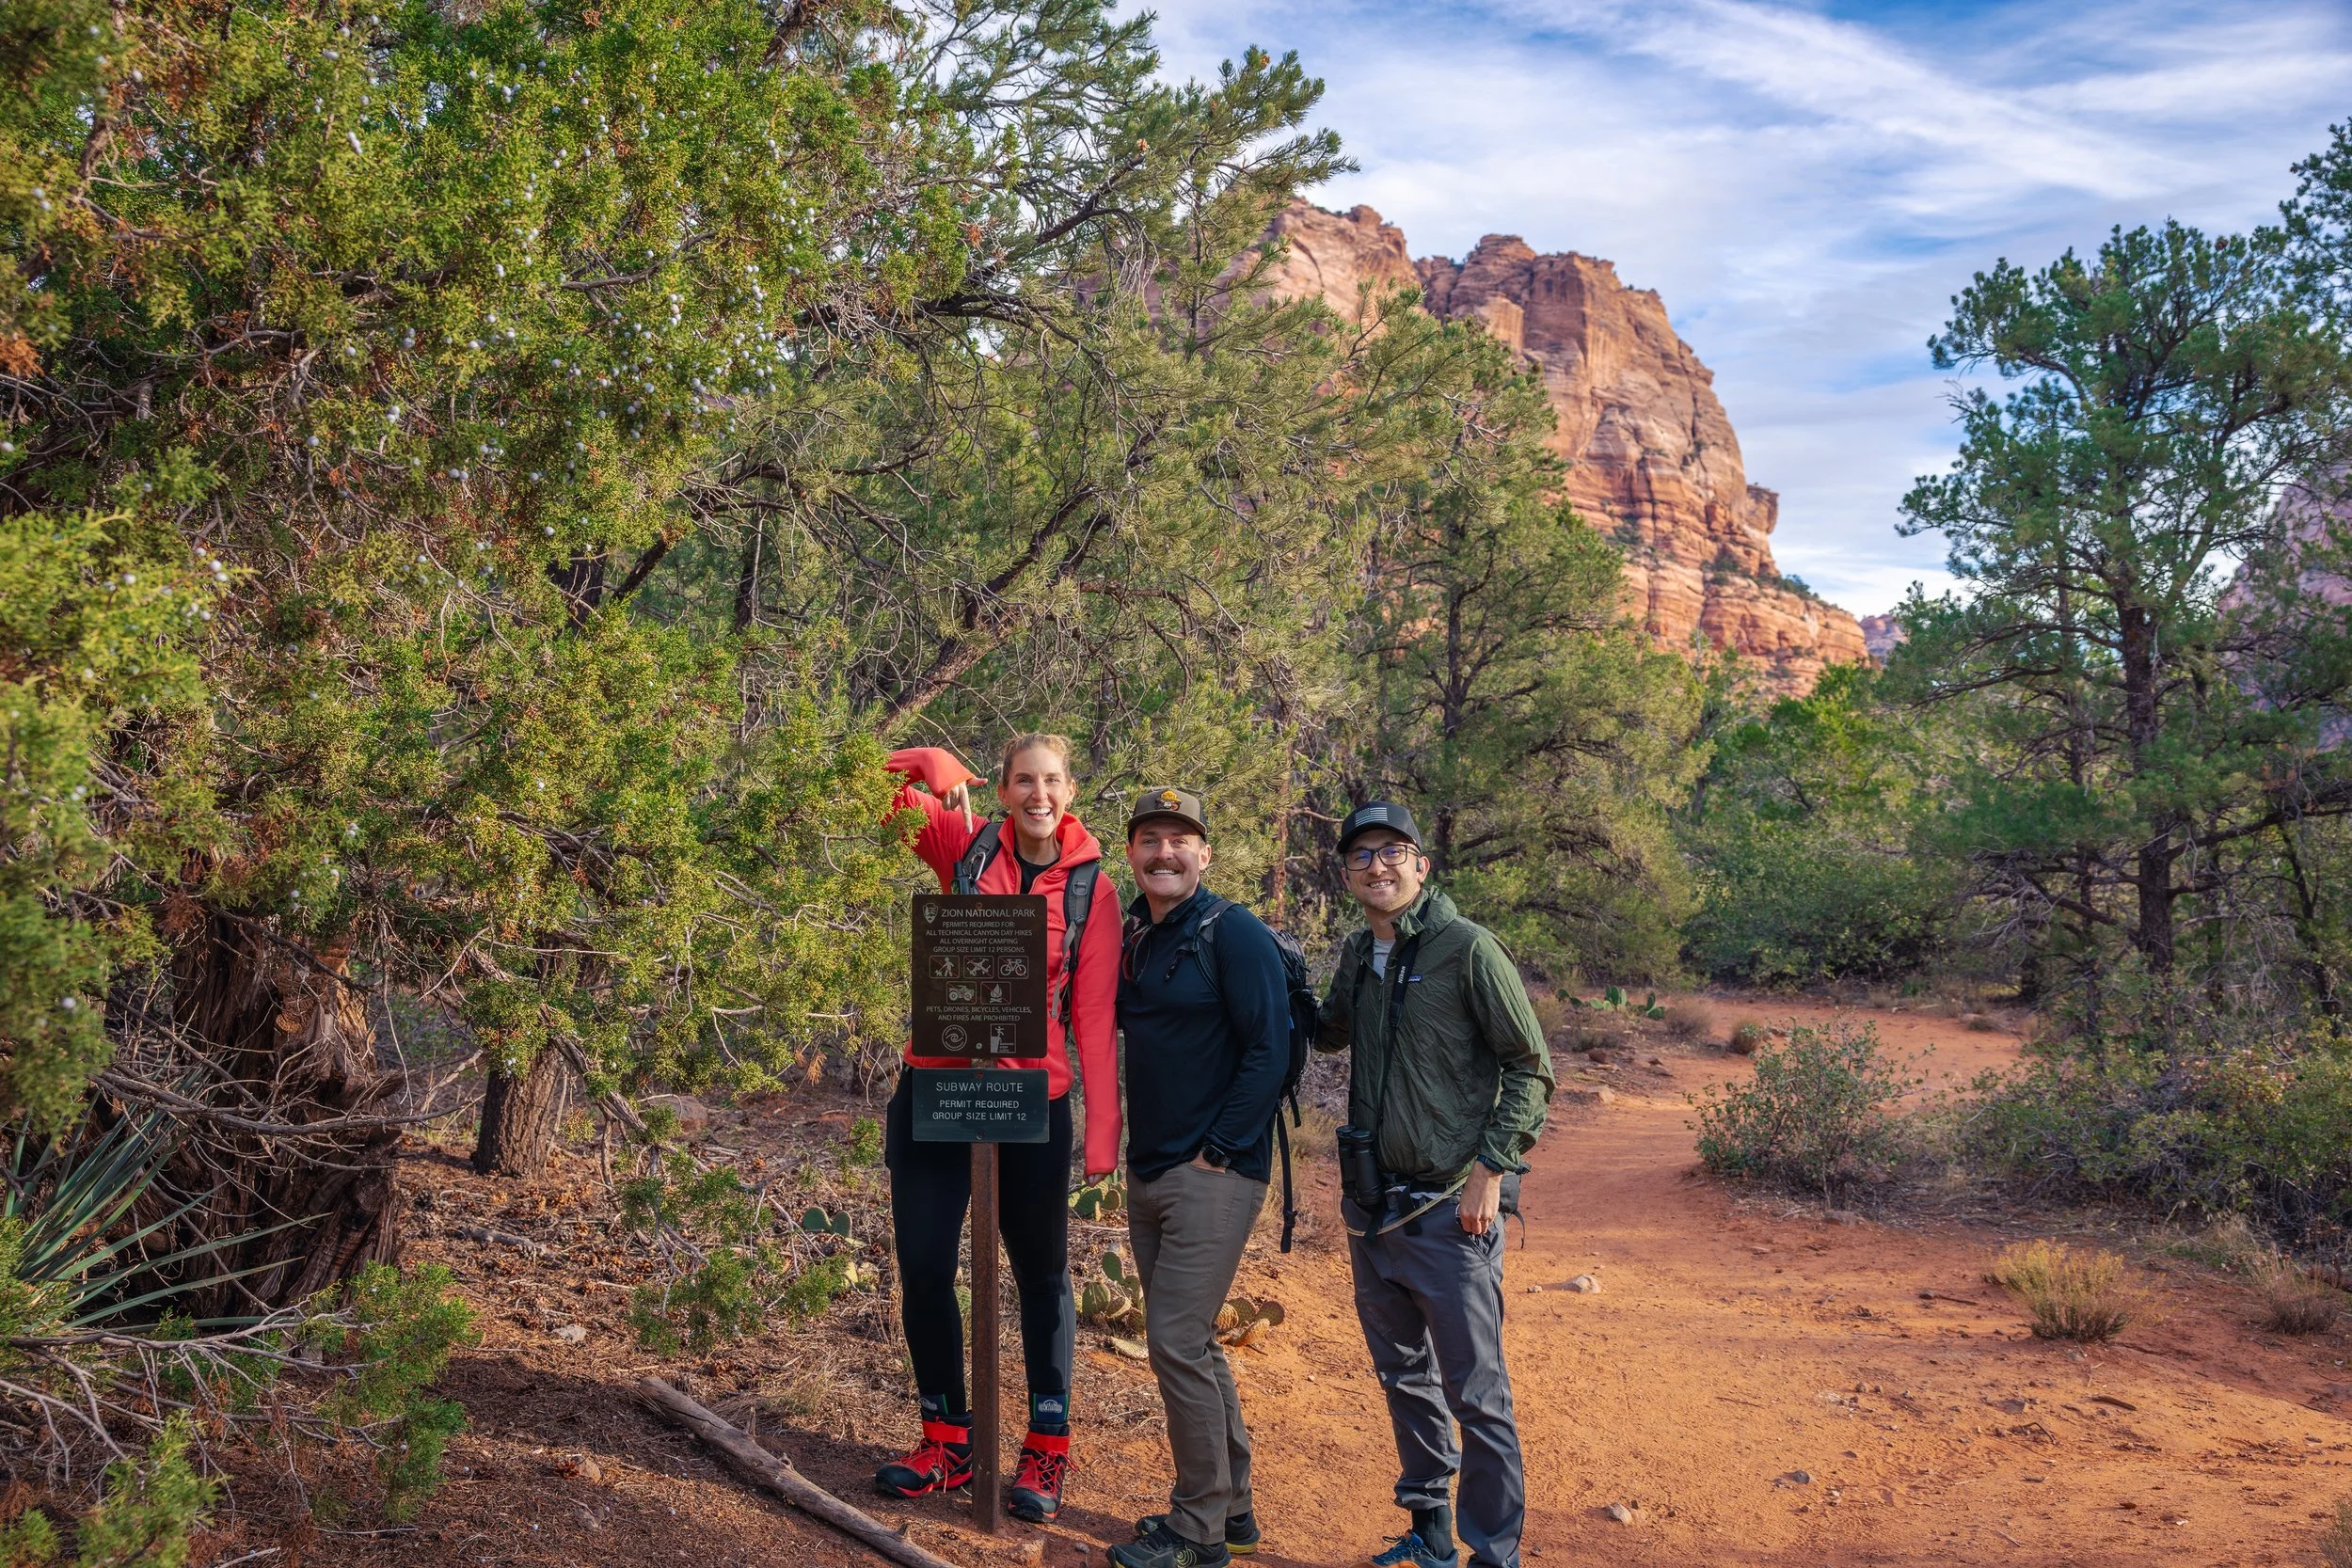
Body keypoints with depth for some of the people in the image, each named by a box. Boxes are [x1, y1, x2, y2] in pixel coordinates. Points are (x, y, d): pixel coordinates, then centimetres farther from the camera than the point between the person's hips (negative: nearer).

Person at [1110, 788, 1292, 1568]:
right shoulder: (1134, 938, 11)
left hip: (1213, 1176, -8)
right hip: (1148, 1175, 8)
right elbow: (1107, 1023, 21)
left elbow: (1270, 1049, -17)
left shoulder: (1234, 934, -12)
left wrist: (1216, 1151, -16)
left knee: (1177, 1344, -7)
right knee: (1190, 1344, 15)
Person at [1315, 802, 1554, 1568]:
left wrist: (1490, 1169, -15)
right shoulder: (1358, 954, 8)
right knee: (1404, 1376, 18)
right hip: (1372, 1208, 7)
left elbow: (1530, 1068, -9)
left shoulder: (1468, 948, -11)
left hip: (1450, 1209, -7)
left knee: (1475, 1394, 0)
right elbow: (1326, 1033, 26)